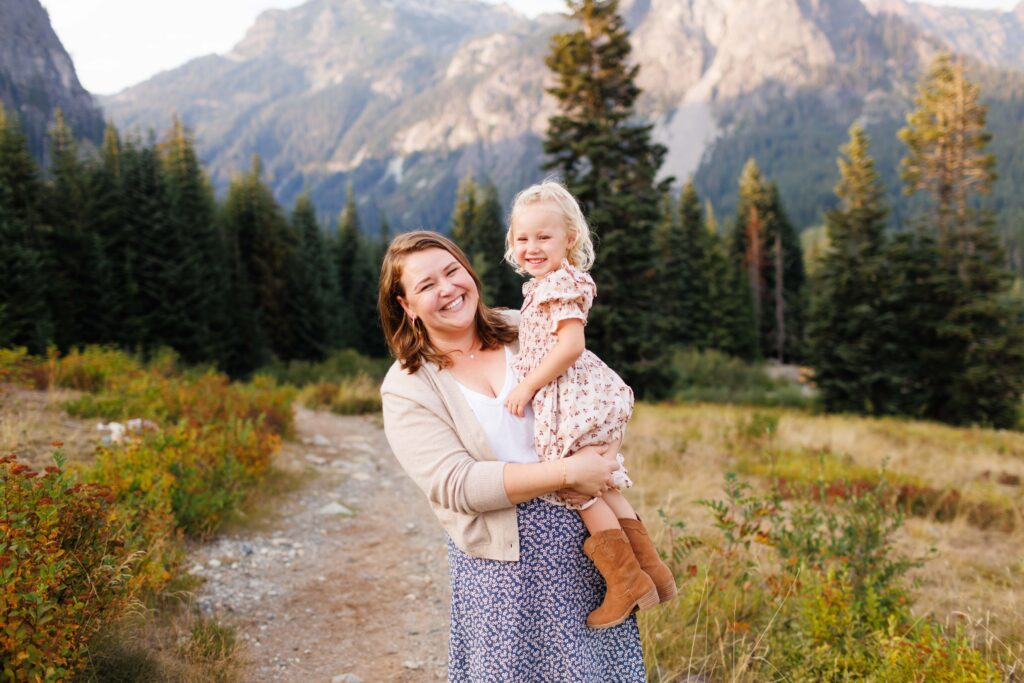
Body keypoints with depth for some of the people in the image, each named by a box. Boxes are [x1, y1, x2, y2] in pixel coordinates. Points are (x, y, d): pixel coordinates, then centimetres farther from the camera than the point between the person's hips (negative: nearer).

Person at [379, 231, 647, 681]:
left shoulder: (522, 330, 2)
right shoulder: (406, 387, -8)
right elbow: (455, 485, -18)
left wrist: (590, 458, -14)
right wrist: (567, 473, -23)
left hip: (581, 537, 3)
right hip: (503, 558, -3)